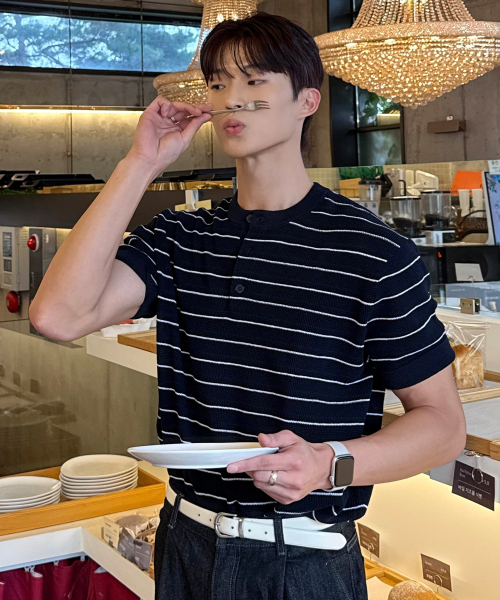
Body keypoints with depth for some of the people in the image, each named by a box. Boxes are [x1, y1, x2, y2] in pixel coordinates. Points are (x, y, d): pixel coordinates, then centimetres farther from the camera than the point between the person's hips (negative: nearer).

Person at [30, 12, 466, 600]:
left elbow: (443, 422, -7)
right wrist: (140, 165, -12)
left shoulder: (373, 252, -11)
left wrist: (331, 463, -25)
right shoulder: (180, 238, 1)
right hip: (185, 545, 4)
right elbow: (58, 315, -15)